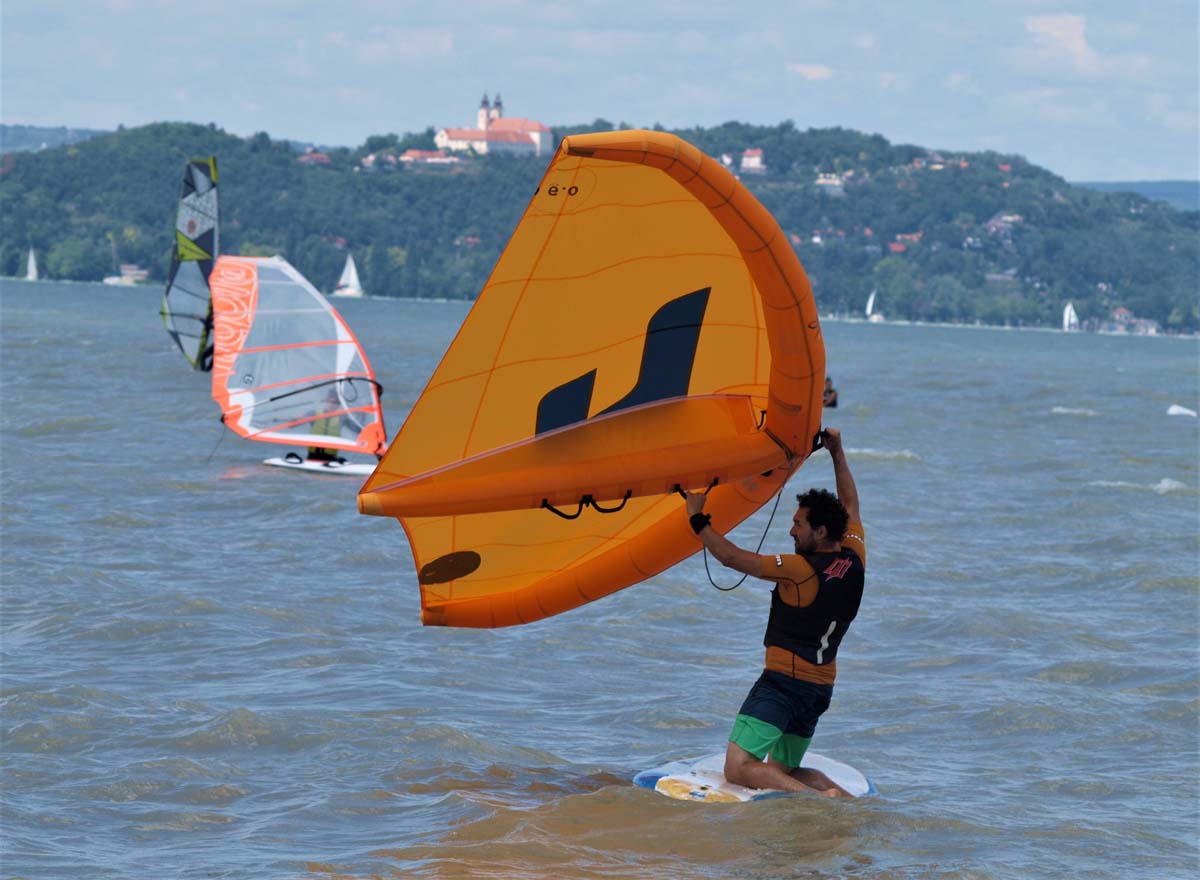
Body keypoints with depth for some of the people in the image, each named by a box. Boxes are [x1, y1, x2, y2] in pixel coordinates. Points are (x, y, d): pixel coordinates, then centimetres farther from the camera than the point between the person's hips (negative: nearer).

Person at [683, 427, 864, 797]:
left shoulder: (800, 570, -17)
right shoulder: (854, 561, 4)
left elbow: (732, 557, -16)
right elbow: (850, 506, 22)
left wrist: (698, 520, -4)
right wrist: (837, 453, 28)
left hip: (784, 680, -8)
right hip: (821, 686, 8)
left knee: (738, 769, -12)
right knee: (783, 771, 21)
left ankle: (815, 797, -29)